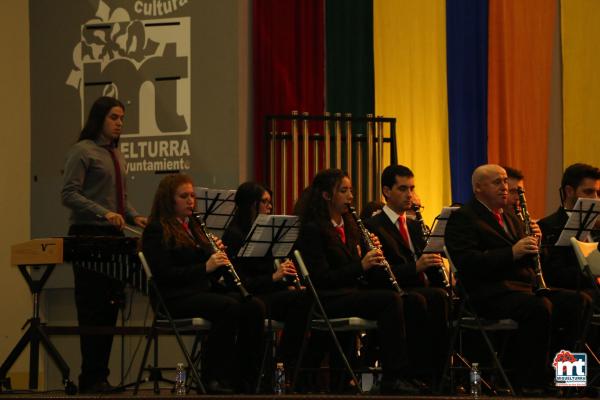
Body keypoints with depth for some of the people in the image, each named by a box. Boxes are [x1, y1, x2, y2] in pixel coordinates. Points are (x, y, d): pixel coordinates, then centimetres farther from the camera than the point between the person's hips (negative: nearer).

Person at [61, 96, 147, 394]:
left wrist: (134, 217, 5)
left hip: (113, 235, 8)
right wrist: (103, 213, -24)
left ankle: (101, 376, 11)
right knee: (92, 308, -8)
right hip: (88, 235, -8)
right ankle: (91, 378, -5)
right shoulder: (83, 151, -6)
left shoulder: (116, 154, 17)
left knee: (111, 307, 6)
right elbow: (69, 194, -14)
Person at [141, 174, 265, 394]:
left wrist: (218, 256, 0)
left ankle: (245, 379, -20)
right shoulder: (156, 231, -2)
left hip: (204, 290, 7)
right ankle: (214, 378, -25)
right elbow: (164, 274, -14)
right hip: (176, 298, -7)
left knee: (255, 306, -19)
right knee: (229, 307, -32)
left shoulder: (194, 227, 22)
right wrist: (205, 267, -20)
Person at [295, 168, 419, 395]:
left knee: (394, 299, -21)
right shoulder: (312, 230, -6)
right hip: (326, 301, -7)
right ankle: (393, 378, -28)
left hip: (352, 294, 7)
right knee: (390, 299, -27)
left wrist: (372, 258, -2)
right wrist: (361, 266, -20)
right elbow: (320, 278, -14)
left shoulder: (348, 227, 18)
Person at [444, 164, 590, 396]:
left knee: (579, 302, -15)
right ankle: (531, 385, -29)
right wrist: (512, 252, -21)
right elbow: (467, 262, -15)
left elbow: (532, 259, 26)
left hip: (526, 288, 8)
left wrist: (533, 243, 3)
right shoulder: (462, 219, 0)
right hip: (490, 294, -8)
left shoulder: (510, 219, 27)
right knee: (540, 307, -35)